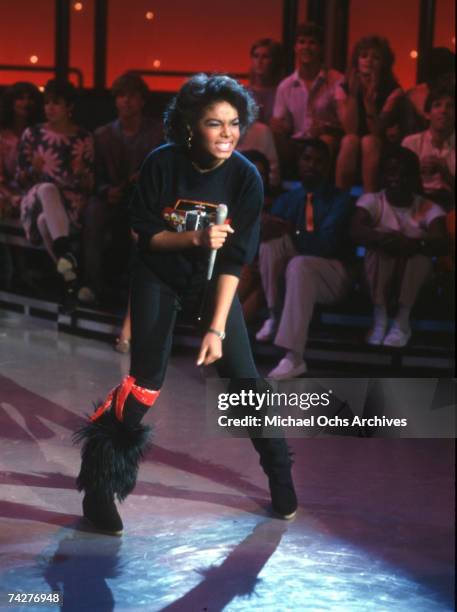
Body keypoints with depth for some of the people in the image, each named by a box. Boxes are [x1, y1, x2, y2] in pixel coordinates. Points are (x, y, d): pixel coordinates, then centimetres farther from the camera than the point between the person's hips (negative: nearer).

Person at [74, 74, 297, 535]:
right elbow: (145, 234, -13)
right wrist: (195, 238, -31)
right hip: (158, 277, -1)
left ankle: (281, 477, 14)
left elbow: (234, 260, -20)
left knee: (244, 377, -4)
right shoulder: (161, 163, -22)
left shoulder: (245, 177, -21)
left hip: (212, 280, 1)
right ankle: (98, 484, 6)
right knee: (146, 381, -7)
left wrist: (216, 328, -25)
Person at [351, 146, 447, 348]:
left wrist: (412, 243, -43)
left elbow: (441, 244, -22)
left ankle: (402, 322, -31)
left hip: (414, 277, 0)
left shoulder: (429, 208, -3)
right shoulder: (372, 201, -2)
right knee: (381, 244, -29)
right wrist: (383, 238, -43)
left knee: (418, 249, -30)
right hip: (379, 276, 0)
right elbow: (356, 232, -22)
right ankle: (380, 320, -30)